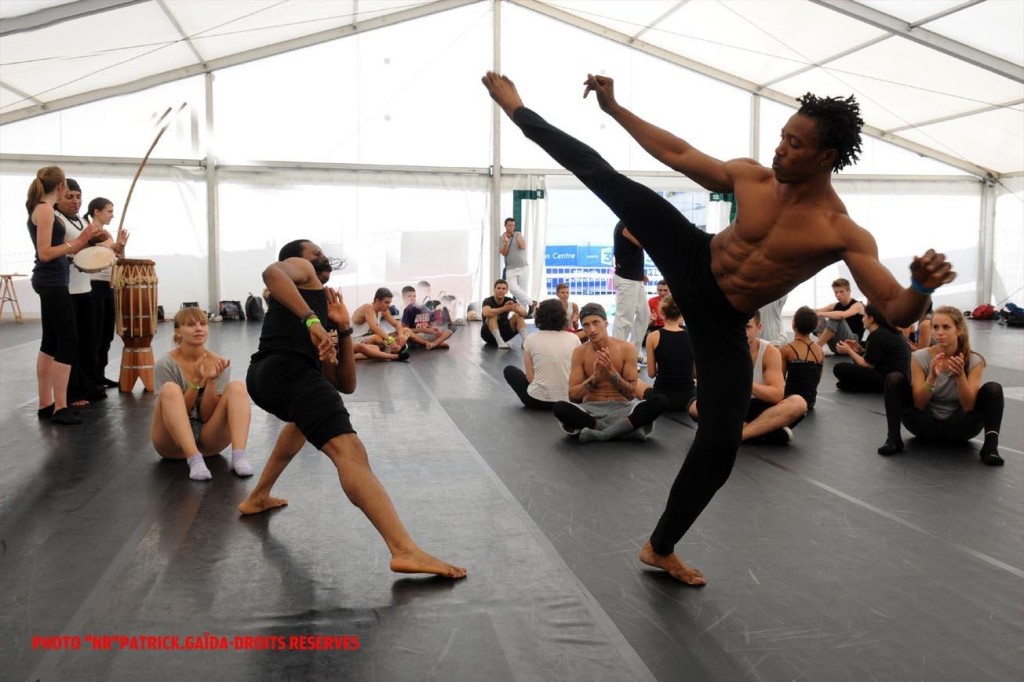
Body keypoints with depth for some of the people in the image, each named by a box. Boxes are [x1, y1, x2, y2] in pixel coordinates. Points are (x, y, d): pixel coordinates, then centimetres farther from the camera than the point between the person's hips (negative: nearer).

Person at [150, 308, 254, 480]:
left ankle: (238, 456, -36)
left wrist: (211, 381, -21)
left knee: (237, 387, -18)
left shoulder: (218, 363, -1)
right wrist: (196, 381, -22)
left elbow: (206, 416, -6)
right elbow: (177, 412, -10)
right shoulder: (166, 364, -8)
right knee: (170, 389, -28)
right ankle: (194, 460, -41)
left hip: (208, 439, 2)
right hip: (173, 443, -2)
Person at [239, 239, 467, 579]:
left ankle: (258, 497, 47)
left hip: (262, 376, 10)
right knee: (349, 452, -24)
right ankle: (405, 550, -41)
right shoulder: (300, 270, 18)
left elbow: (345, 385, 27)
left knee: (307, 417, 43)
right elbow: (272, 272, -11)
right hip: (289, 370, -10)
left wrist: (343, 329, 18)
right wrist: (313, 320, -20)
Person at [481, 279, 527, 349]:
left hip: (504, 333, 4)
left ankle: (525, 340, -31)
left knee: (519, 315, -14)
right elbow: (486, 313, -40)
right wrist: (504, 309, -49)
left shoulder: (509, 300, -4)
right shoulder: (488, 301, -16)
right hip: (489, 334, -4)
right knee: (493, 315, -30)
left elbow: (524, 313, -18)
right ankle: (499, 341, -43)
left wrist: (516, 309, -41)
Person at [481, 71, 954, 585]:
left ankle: (661, 548, 18)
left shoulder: (844, 233, -20)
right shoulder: (752, 177, -8)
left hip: (721, 319, -2)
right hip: (689, 261, 2)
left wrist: (923, 286, -50)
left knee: (720, 444, -6)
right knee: (597, 171, -1)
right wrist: (614, 108, 4)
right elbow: (678, 154, 3)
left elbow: (897, 312, -26)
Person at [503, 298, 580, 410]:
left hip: (537, 401, -4)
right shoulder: (574, 339, -2)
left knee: (509, 370, 21)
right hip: (567, 400, 4)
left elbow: (530, 377, -4)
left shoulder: (531, 339, -5)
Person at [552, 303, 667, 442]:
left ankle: (599, 433, -26)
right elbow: (573, 396, -5)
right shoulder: (579, 353, -1)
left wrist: (611, 371, -21)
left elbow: (631, 393, -6)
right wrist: (594, 377, -21)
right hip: (591, 410, 0)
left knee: (660, 401, -28)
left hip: (621, 408, 0)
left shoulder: (626, 349, -4)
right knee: (559, 408, -33)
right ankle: (624, 429, -25)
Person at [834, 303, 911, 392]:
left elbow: (868, 365, -11)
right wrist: (860, 350, 14)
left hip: (887, 379, -10)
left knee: (839, 368, -19)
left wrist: (849, 351, -1)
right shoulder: (889, 331, 14)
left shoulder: (877, 335, -14)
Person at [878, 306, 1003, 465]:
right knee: (894, 379, -21)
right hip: (926, 425, 0)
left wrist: (960, 375, -33)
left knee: (993, 389, -22)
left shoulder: (974, 361, -10)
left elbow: (968, 407, -19)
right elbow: (919, 404, -16)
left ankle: (991, 445, -29)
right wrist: (932, 377, -32)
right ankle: (893, 438, -22)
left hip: (958, 426, 0)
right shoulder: (920, 357, -11)